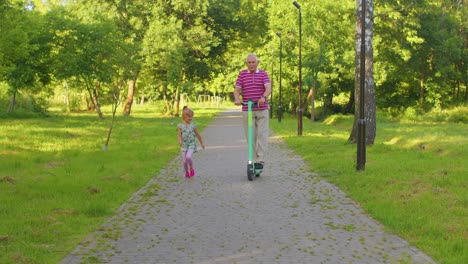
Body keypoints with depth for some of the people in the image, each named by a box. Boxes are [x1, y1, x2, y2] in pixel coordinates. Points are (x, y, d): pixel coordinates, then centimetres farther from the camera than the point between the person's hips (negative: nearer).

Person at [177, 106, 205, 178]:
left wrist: (202, 143, 18)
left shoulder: (193, 125, 0)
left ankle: (192, 169, 1)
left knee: (188, 157, -26)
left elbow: (198, 135, 10)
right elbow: (179, 135, -6)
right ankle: (187, 172, 28)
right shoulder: (180, 126, -1)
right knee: (184, 161, 0)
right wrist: (180, 141, -28)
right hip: (184, 146, 2)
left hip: (192, 145, -1)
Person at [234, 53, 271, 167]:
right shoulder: (242, 74, 8)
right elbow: (237, 90, 3)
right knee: (251, 136, 1)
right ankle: (254, 160, 8)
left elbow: (268, 88, -9)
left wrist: (263, 97, -30)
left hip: (262, 110, -1)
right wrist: (237, 99, -19)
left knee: (262, 134, -9)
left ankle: (261, 160, -9)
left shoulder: (263, 74, 6)